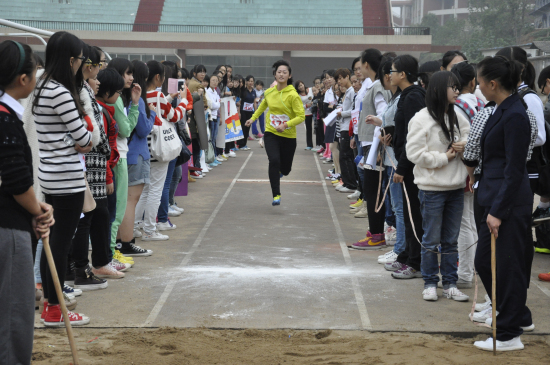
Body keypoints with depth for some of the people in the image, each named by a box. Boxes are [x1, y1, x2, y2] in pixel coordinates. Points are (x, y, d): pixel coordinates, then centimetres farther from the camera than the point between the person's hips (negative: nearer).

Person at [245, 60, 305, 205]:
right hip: (271, 133, 2)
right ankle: (276, 195, -13)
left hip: (288, 136, -1)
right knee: (274, 161, -22)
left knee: (285, 169, 12)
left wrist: (286, 125, -29)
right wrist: (253, 118, 24)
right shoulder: (269, 92, 0)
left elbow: (301, 116, -18)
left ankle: (280, 171, 52)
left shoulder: (293, 95, -14)